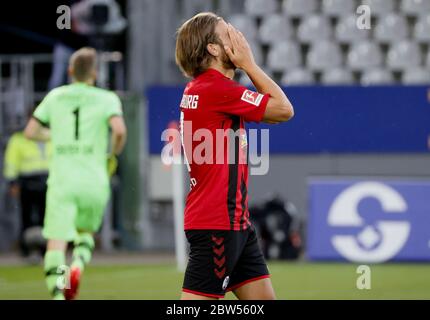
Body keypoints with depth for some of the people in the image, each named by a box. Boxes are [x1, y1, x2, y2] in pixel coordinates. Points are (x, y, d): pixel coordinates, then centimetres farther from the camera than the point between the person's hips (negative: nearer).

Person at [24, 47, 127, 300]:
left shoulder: (56, 97, 10)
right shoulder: (107, 99, 1)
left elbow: (31, 132, 13)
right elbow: (120, 130, -17)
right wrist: (114, 153, 3)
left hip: (62, 181, 0)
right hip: (94, 181, 0)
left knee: (56, 243, -4)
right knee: (86, 233, 23)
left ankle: (57, 293, -24)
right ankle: (78, 266, -7)